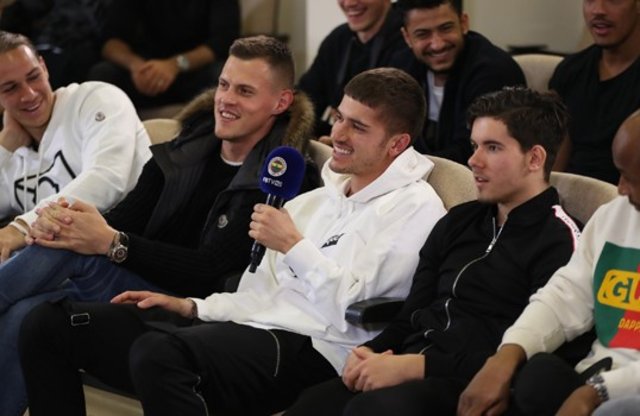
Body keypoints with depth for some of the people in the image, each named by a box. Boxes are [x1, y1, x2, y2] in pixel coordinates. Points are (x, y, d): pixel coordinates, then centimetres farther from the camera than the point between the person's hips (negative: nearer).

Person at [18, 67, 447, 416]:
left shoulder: (413, 207, -2)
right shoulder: (319, 198, 25)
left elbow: (347, 310, -13)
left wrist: (292, 244, -10)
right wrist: (193, 308, 12)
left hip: (310, 350, -9)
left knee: (158, 353, -39)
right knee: (49, 323, 0)